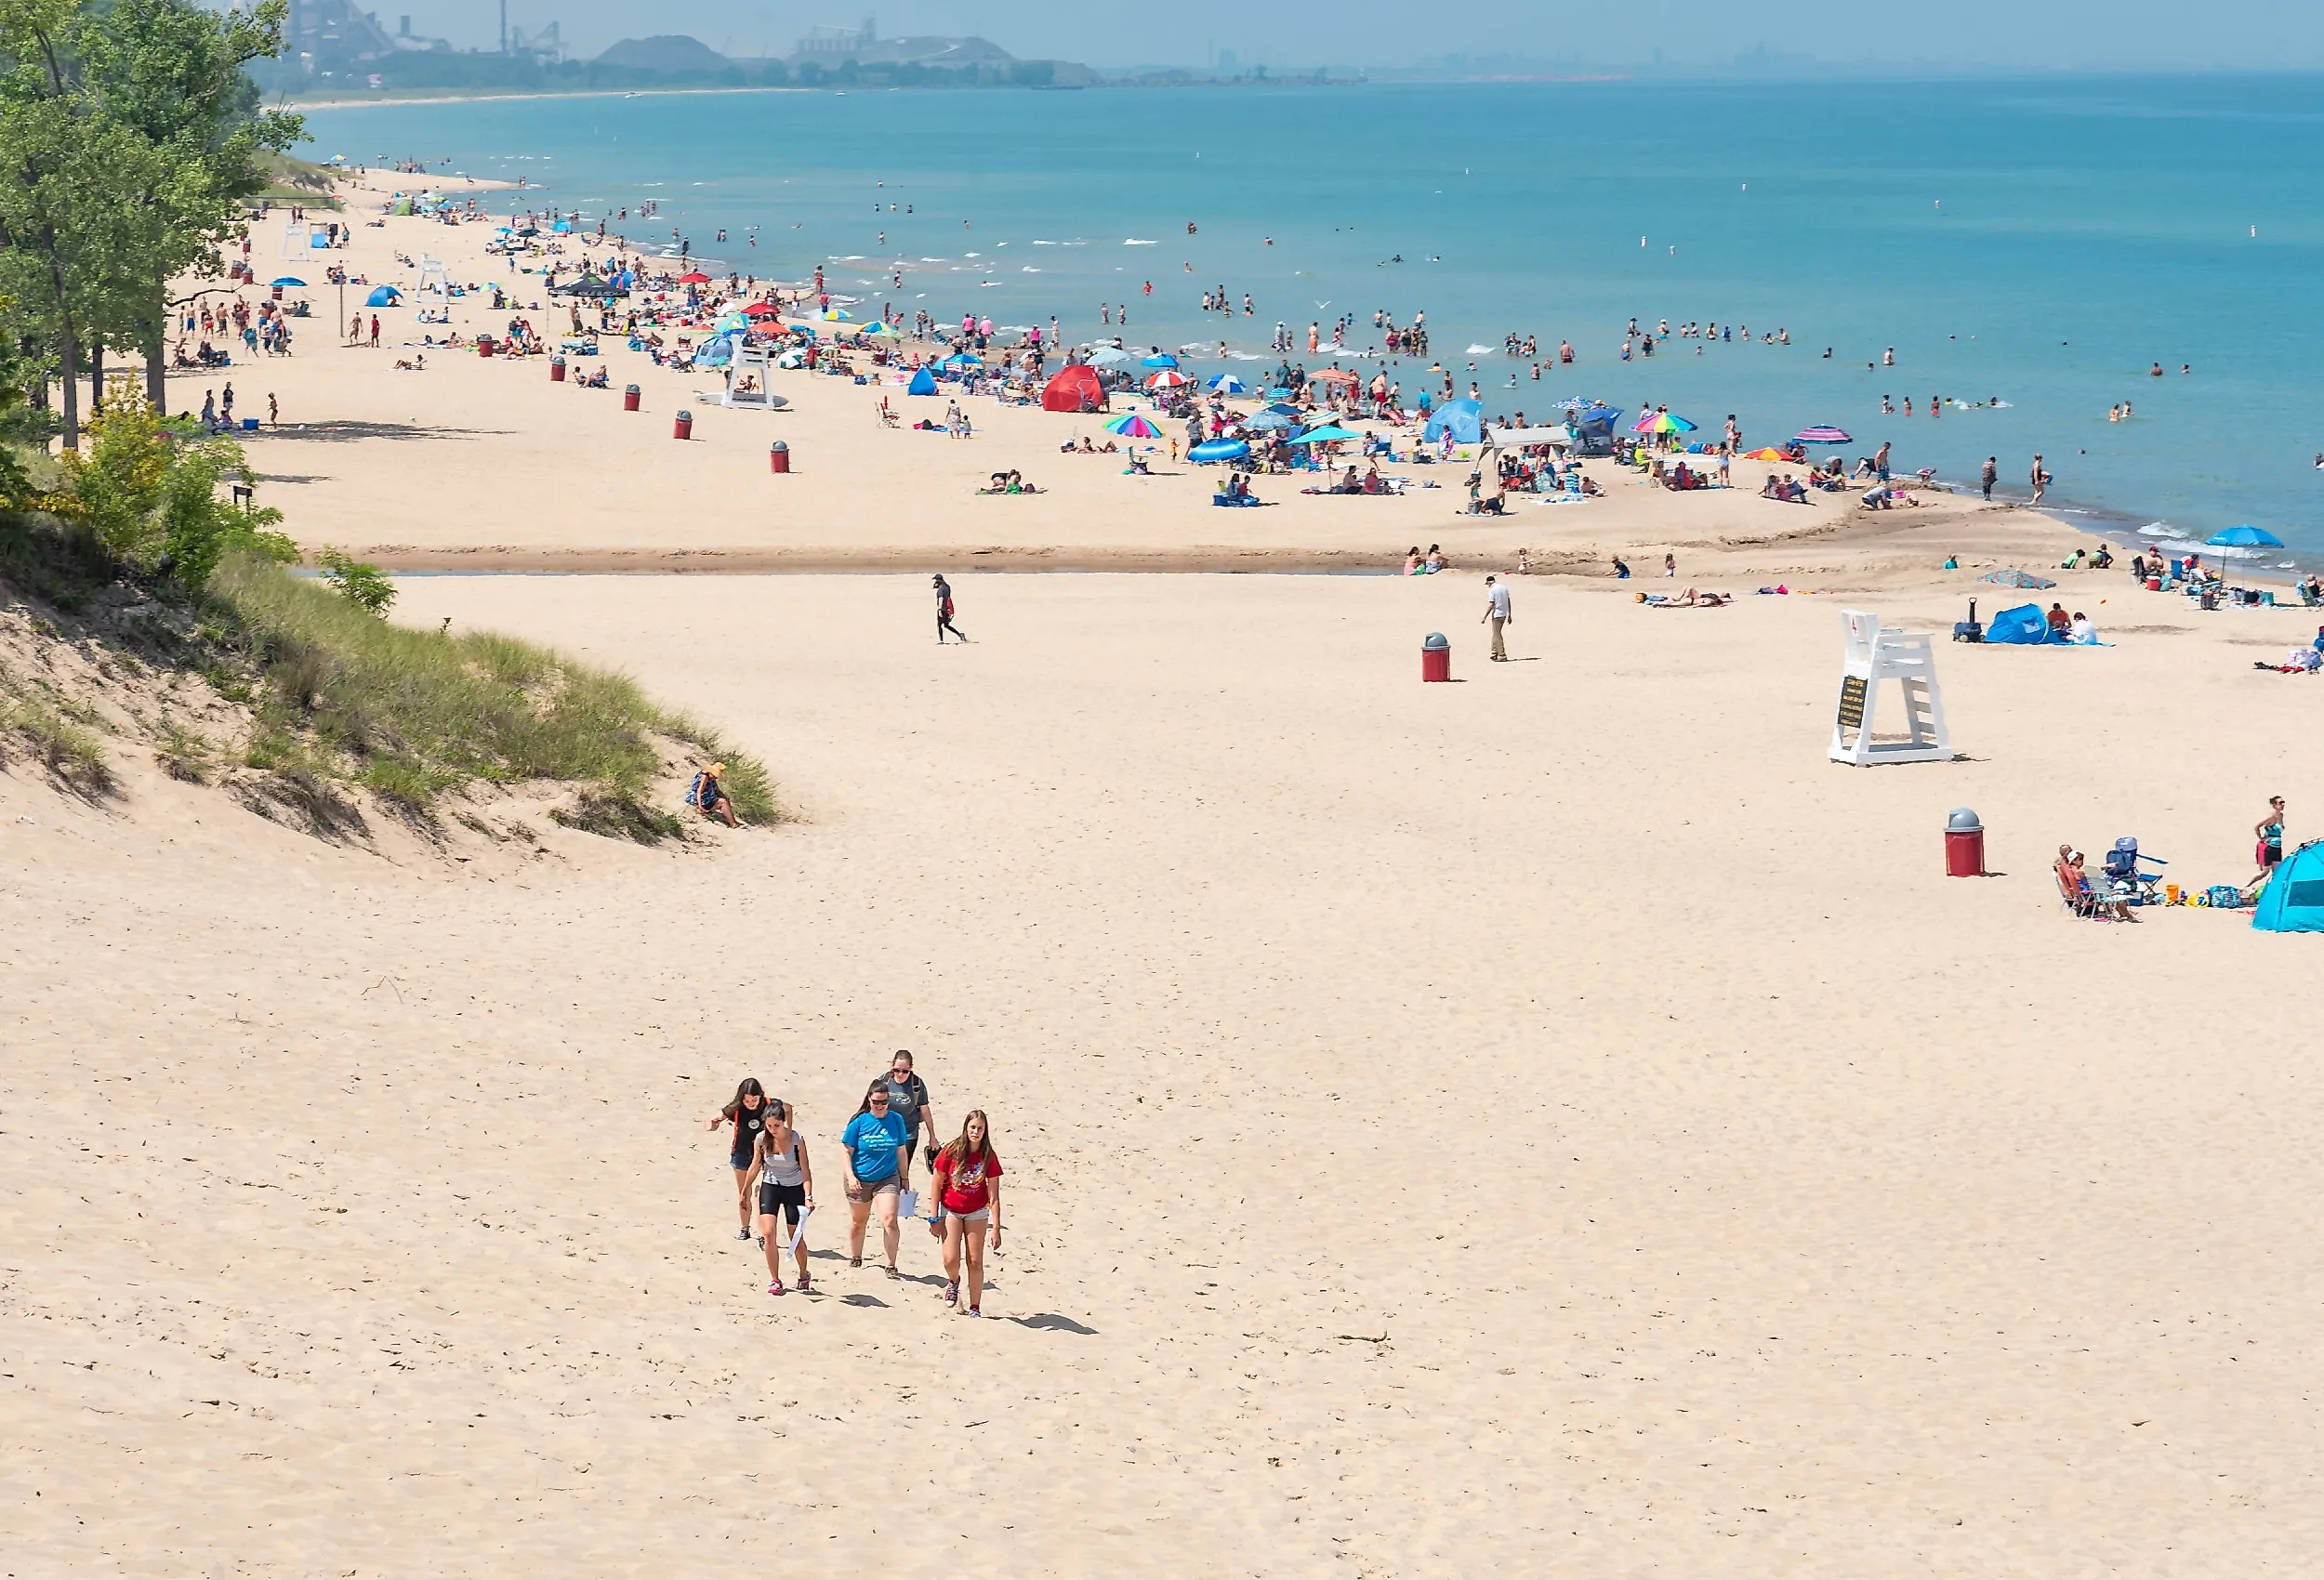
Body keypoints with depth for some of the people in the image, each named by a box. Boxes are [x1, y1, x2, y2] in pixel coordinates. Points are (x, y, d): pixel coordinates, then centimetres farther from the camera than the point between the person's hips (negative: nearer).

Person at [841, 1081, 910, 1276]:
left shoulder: (896, 1121, 0)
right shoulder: (859, 1121, -6)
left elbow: (901, 1152, 8)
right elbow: (847, 1151, -2)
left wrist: (904, 1179, 13)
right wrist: (851, 1177, -12)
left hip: (887, 1178, 0)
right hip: (860, 1179, 0)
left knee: (889, 1221, -15)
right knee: (858, 1221, 15)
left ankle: (891, 1266, -7)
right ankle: (855, 1259, 35)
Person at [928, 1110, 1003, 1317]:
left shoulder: (988, 1158, -12)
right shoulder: (951, 1151, -14)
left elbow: (994, 1197, -10)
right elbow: (937, 1184, -5)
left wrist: (996, 1228, -14)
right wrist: (935, 1217, -5)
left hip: (977, 1213, 1)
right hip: (950, 1211, -1)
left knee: (975, 1262, 0)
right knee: (951, 1260, -9)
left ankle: (975, 1308, 11)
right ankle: (953, 1281, 26)